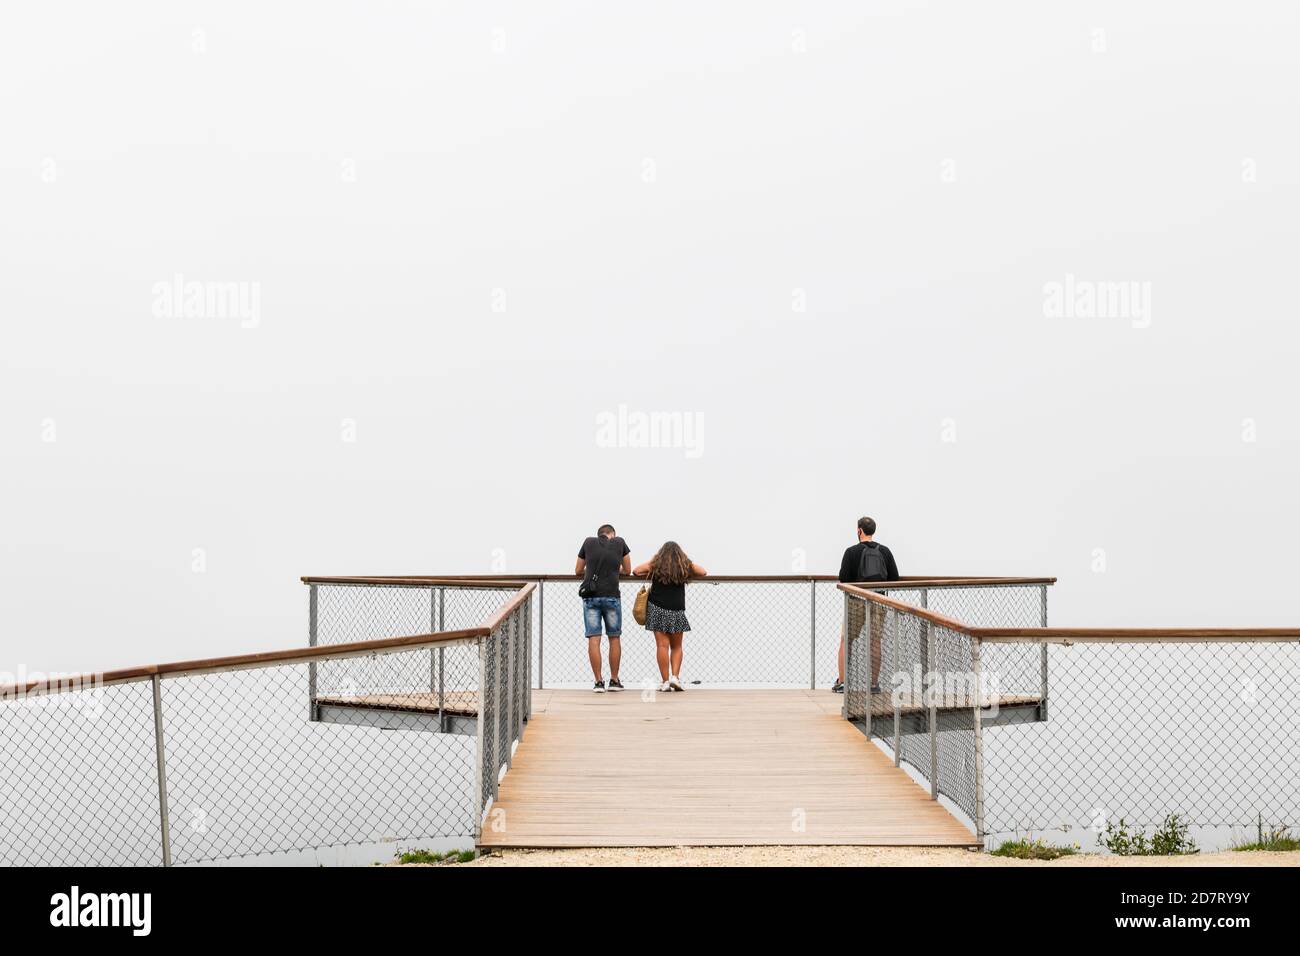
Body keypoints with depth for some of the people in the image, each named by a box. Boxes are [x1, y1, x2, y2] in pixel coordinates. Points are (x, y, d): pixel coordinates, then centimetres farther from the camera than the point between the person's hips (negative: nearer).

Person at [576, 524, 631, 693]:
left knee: (593, 639, -1)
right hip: (612, 596, 0)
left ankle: (599, 682, -5)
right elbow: (627, 570, 19)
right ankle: (614, 680, 15)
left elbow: (579, 570, 17)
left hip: (590, 596, 0)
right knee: (614, 638, 11)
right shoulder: (619, 543, 7)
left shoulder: (589, 542, 8)